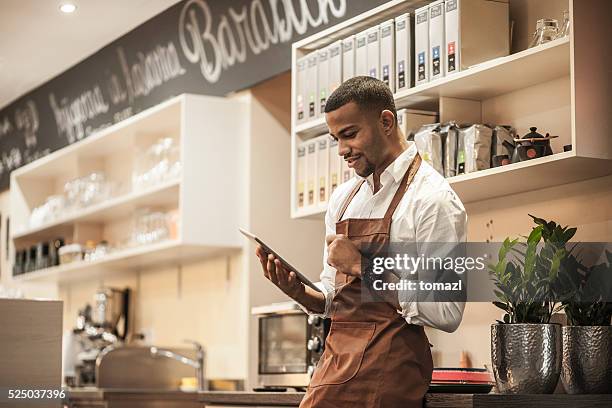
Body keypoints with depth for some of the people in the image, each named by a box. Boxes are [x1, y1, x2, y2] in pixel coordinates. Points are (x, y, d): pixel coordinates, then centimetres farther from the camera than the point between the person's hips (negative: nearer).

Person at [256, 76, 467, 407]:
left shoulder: (433, 199, -10)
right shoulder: (343, 198, 14)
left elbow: (446, 314, -17)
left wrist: (362, 266, -17)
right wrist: (298, 291, -3)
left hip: (386, 366, -7)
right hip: (335, 358, 7)